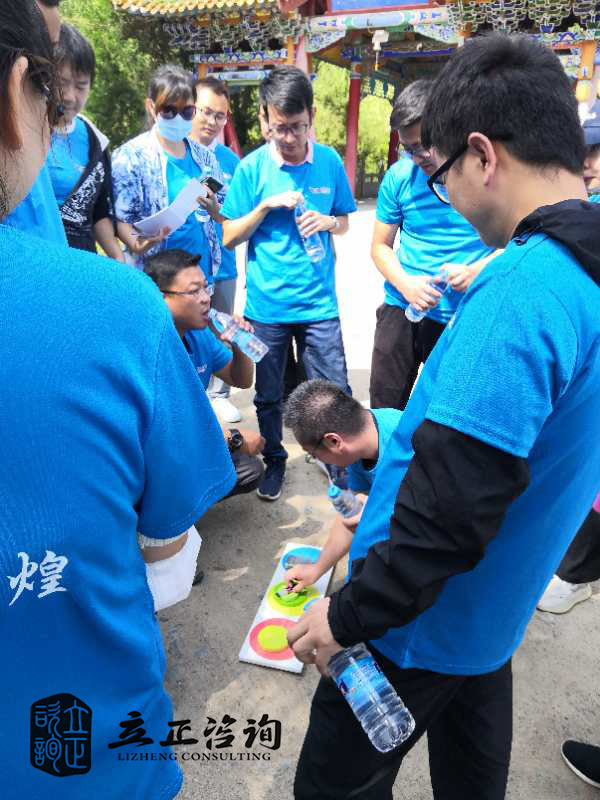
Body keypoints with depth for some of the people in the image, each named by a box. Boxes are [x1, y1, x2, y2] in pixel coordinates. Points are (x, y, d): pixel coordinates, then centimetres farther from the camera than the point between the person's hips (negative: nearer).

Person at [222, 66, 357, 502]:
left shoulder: (330, 161, 2)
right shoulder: (252, 167, -2)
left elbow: (345, 222, 13)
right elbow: (230, 237, 0)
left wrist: (327, 221, -10)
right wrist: (266, 206, -15)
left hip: (319, 302, 1)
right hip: (267, 304, 0)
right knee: (268, 395, 13)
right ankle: (275, 461, 36)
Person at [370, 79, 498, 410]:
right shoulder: (399, 176, -2)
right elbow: (380, 245, 5)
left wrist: (476, 270, -19)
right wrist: (406, 284, -14)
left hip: (463, 319, -1)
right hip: (401, 309, 2)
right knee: (383, 411, 12)